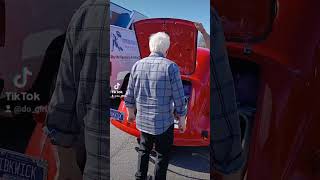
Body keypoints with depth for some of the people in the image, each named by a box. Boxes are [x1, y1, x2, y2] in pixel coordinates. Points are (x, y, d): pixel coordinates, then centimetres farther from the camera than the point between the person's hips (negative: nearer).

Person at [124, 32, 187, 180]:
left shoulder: (137, 65, -1)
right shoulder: (171, 67, -14)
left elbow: (129, 95, 6)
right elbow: (179, 98, -12)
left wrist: (131, 112, 21)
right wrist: (182, 120, 1)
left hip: (142, 120, 5)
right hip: (164, 122, -4)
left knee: (144, 150, 24)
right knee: (163, 155, 13)